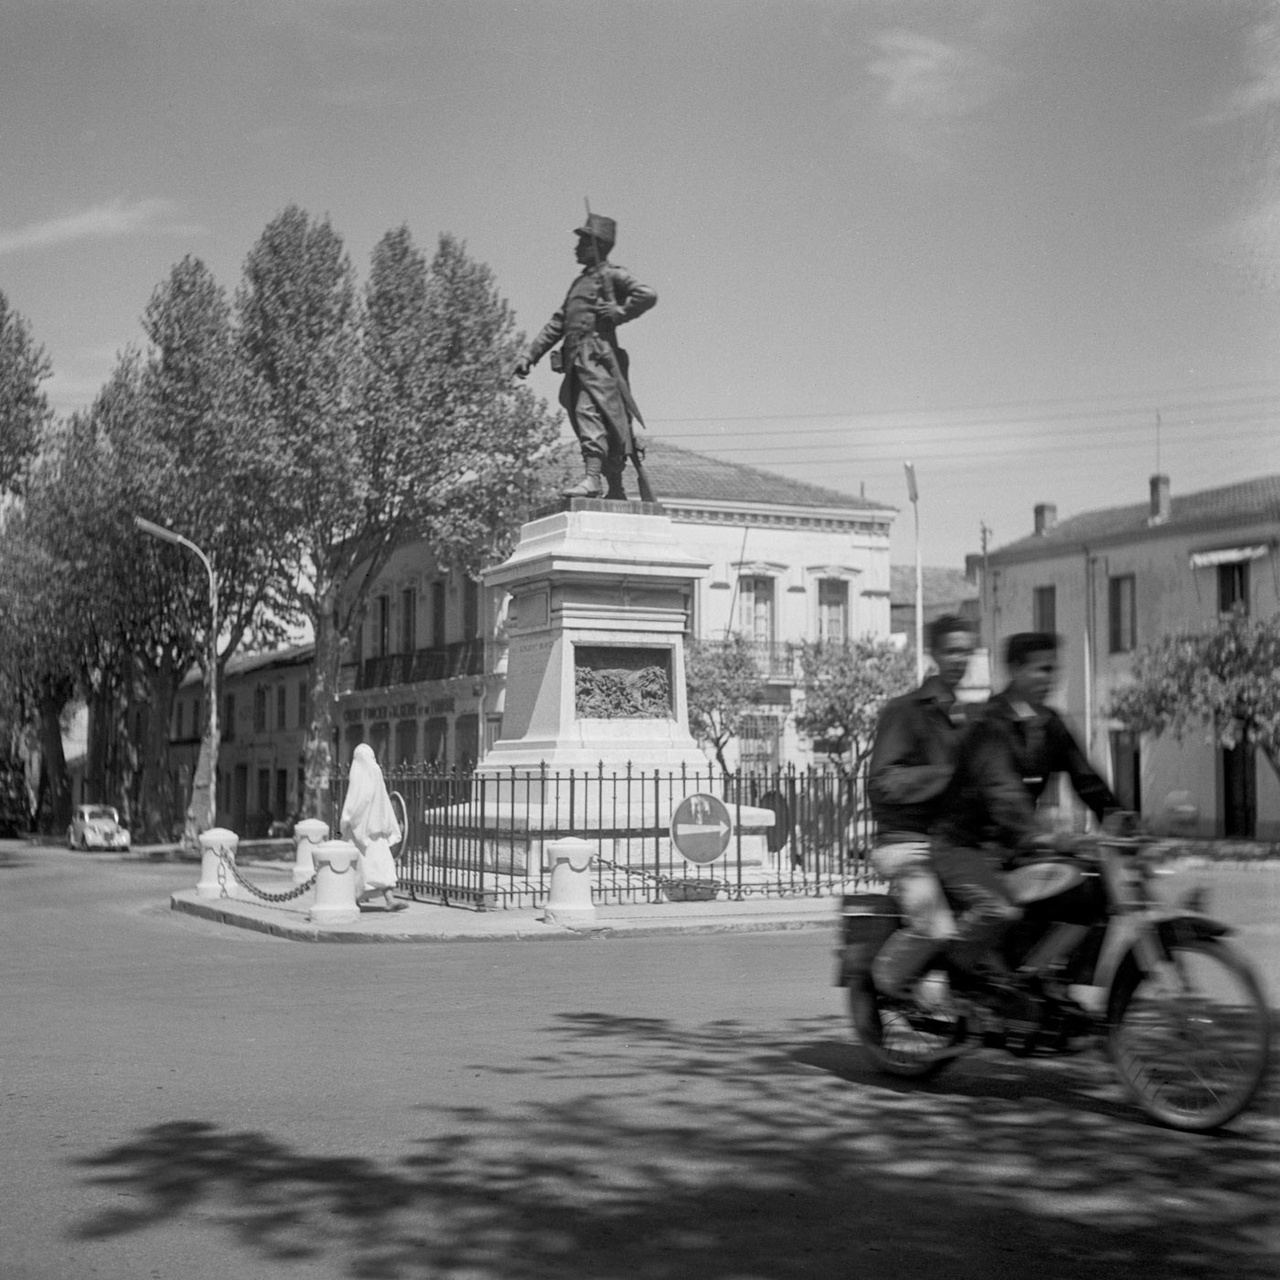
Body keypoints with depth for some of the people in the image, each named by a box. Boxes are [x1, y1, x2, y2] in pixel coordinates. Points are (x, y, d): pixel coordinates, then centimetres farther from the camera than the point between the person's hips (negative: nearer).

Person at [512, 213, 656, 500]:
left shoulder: (612, 275, 2)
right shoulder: (580, 282, 27)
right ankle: (615, 490, 7)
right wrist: (530, 355, 21)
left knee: (589, 411, -22)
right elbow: (556, 324, 27)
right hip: (576, 362, 8)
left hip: (596, 356, -8)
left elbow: (647, 295, -14)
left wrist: (618, 313, -10)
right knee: (604, 422, 6)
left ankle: (592, 478, -32)